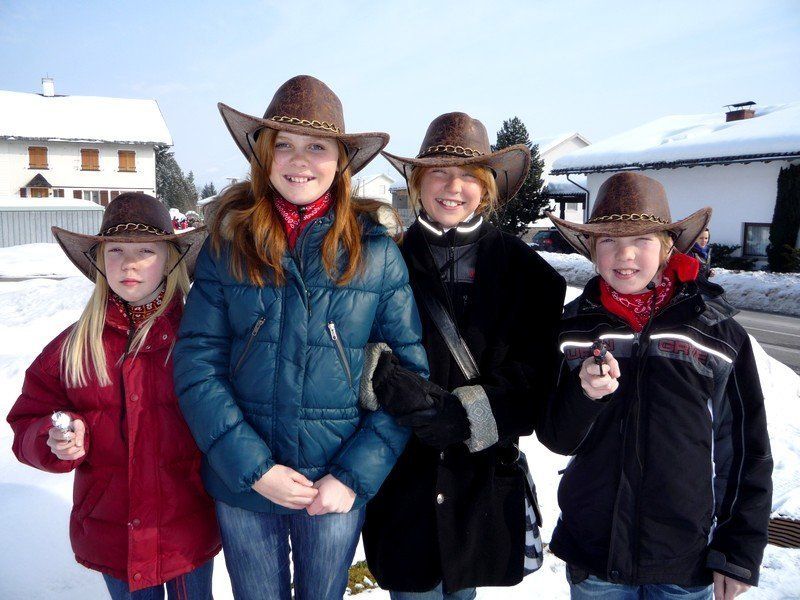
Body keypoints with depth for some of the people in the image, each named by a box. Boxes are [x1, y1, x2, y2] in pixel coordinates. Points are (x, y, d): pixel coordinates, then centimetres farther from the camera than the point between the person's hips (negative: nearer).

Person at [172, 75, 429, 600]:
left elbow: (410, 370, -5)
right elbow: (197, 364, -7)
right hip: (242, 483, 1)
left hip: (337, 487, 0)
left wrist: (354, 475, -11)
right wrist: (253, 467, -15)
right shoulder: (227, 245, -5)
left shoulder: (377, 252, -6)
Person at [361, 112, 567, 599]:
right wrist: (393, 385, -25)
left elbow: (537, 374, -7)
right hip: (404, 472, -1)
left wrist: (466, 414, -19)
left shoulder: (521, 266, -1)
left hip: (485, 475, 1)